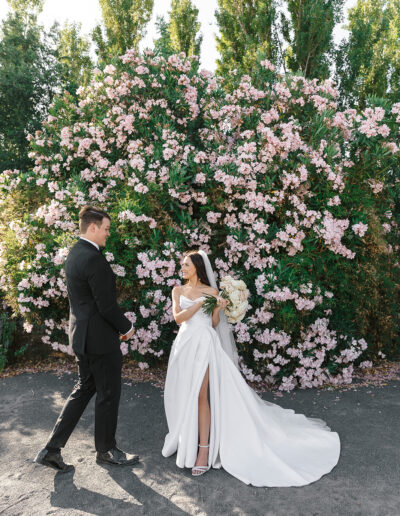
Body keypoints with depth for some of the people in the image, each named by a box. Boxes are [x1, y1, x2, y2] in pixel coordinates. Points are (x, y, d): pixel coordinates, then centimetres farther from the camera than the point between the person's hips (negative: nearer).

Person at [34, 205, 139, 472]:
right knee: (108, 395, 9)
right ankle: (106, 450, 28)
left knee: (84, 389, 20)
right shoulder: (94, 258, -22)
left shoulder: (74, 254, 9)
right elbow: (107, 305, -22)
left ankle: (52, 449, 23)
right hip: (100, 337, -10)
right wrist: (127, 327, -5)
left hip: (82, 335, 10)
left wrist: (118, 324, 16)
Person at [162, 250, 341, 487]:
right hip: (184, 344, 4)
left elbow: (215, 323, 1)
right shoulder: (178, 290, 9)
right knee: (183, 395, 11)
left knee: (199, 395, -10)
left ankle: (204, 450, -4)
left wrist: (218, 309, -18)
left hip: (203, 344, -4)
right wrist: (200, 302, -12)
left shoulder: (211, 291, 0)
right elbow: (178, 317, -5)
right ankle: (186, 438, 32)